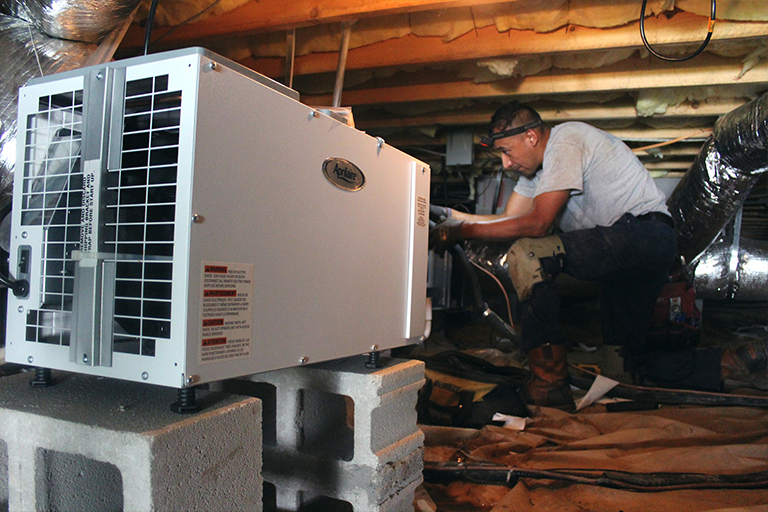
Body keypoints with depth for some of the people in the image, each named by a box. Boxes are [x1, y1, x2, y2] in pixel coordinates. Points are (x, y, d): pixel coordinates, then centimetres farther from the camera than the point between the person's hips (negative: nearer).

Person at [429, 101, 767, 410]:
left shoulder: (565, 141, -15)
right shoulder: (538, 162, 14)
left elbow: (537, 224, -22)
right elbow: (509, 219, 12)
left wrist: (464, 231, -18)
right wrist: (456, 217, 2)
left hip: (644, 234, -11)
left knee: (526, 255, -27)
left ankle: (549, 384, -23)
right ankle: (728, 364, 17)